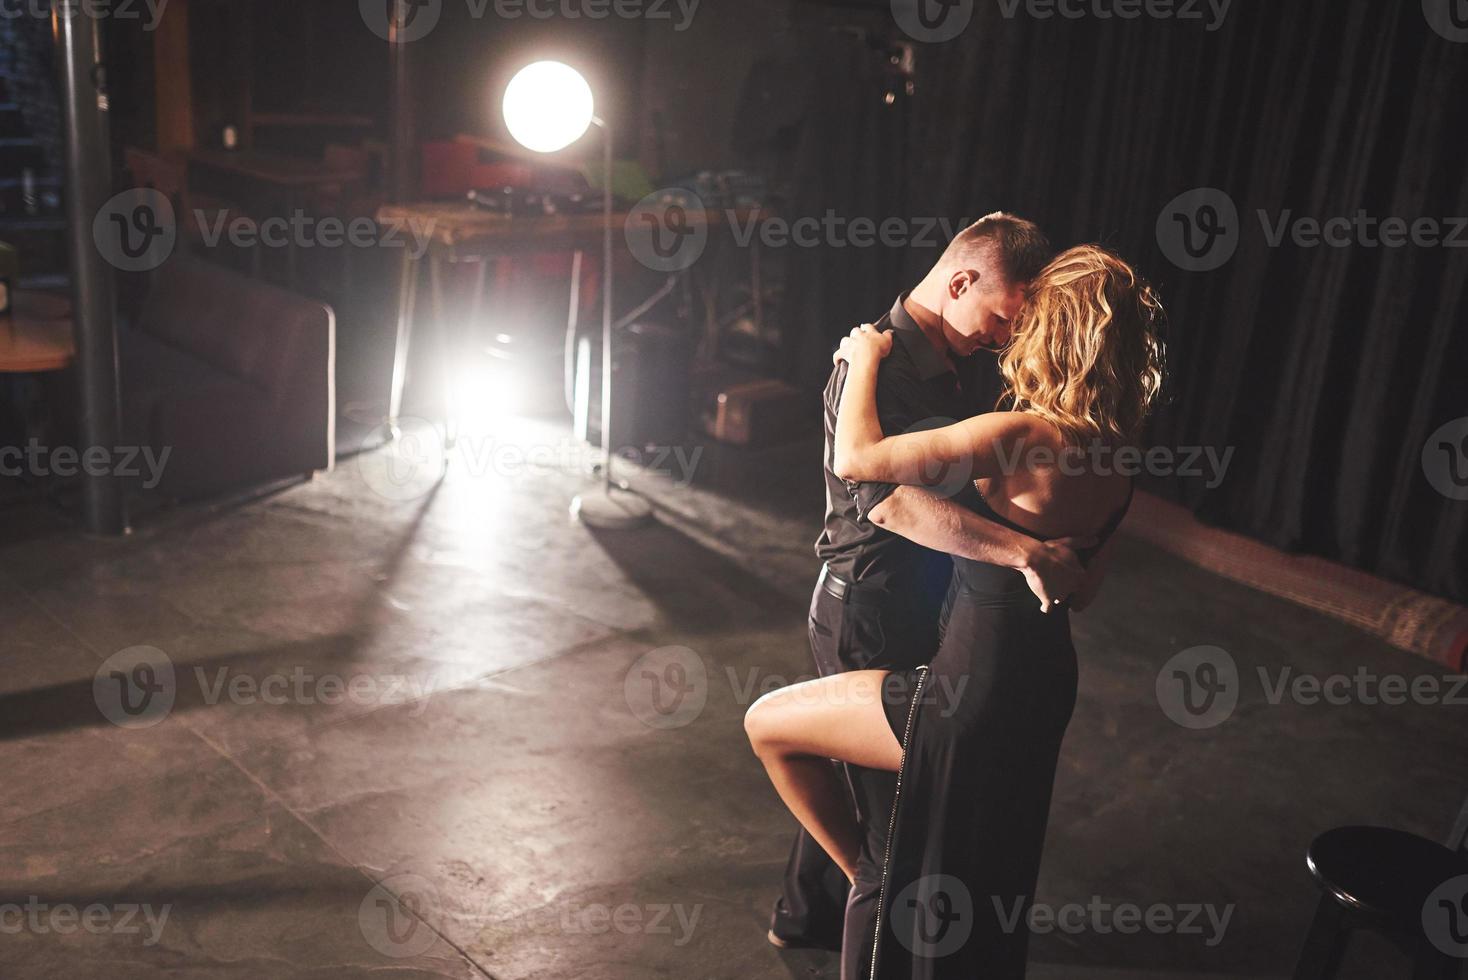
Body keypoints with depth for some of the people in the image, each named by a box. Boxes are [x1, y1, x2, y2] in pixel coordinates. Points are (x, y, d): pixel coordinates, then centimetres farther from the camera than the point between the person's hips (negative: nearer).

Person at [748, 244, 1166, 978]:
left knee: (767, 723, 8)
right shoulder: (1115, 450, -1)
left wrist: (865, 359, -10)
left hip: (975, 693, -9)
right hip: (1046, 683, 9)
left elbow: (854, 458, -26)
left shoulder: (1024, 436, -27)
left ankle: (866, 881, 19)